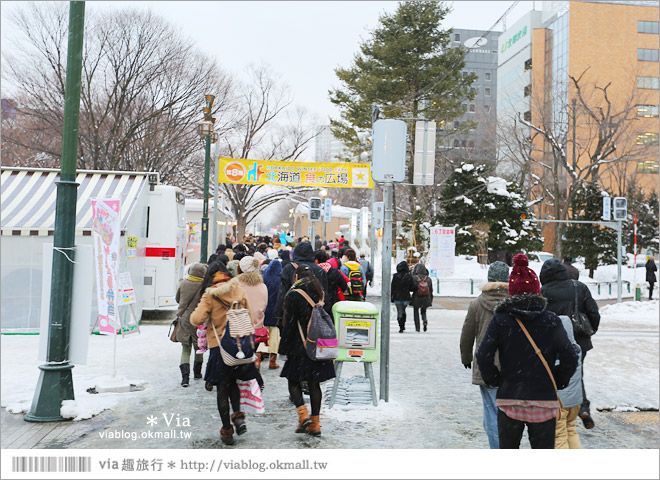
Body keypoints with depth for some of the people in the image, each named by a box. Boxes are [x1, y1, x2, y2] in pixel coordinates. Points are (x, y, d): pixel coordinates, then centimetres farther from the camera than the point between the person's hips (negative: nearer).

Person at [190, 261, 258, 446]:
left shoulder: (209, 295, -8)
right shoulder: (239, 291, 1)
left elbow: (197, 319, -15)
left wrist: (199, 307, 5)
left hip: (219, 346, -3)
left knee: (223, 388, 8)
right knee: (233, 382, 22)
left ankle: (227, 430, 13)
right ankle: (238, 415, 2)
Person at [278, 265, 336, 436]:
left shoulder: (293, 295, -10)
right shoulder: (320, 294, 8)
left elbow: (289, 325, -11)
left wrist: (284, 349, -4)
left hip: (300, 346, -5)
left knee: (293, 381, 9)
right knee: (314, 383, 10)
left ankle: (303, 415, -7)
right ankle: (315, 423, 13)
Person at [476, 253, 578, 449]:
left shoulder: (500, 320, -5)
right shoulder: (551, 320, -4)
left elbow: (483, 356, -12)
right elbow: (570, 358, -6)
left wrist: (495, 381, 4)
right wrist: (558, 382, 10)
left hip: (509, 399, 0)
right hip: (544, 401, 0)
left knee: (507, 449, 15)